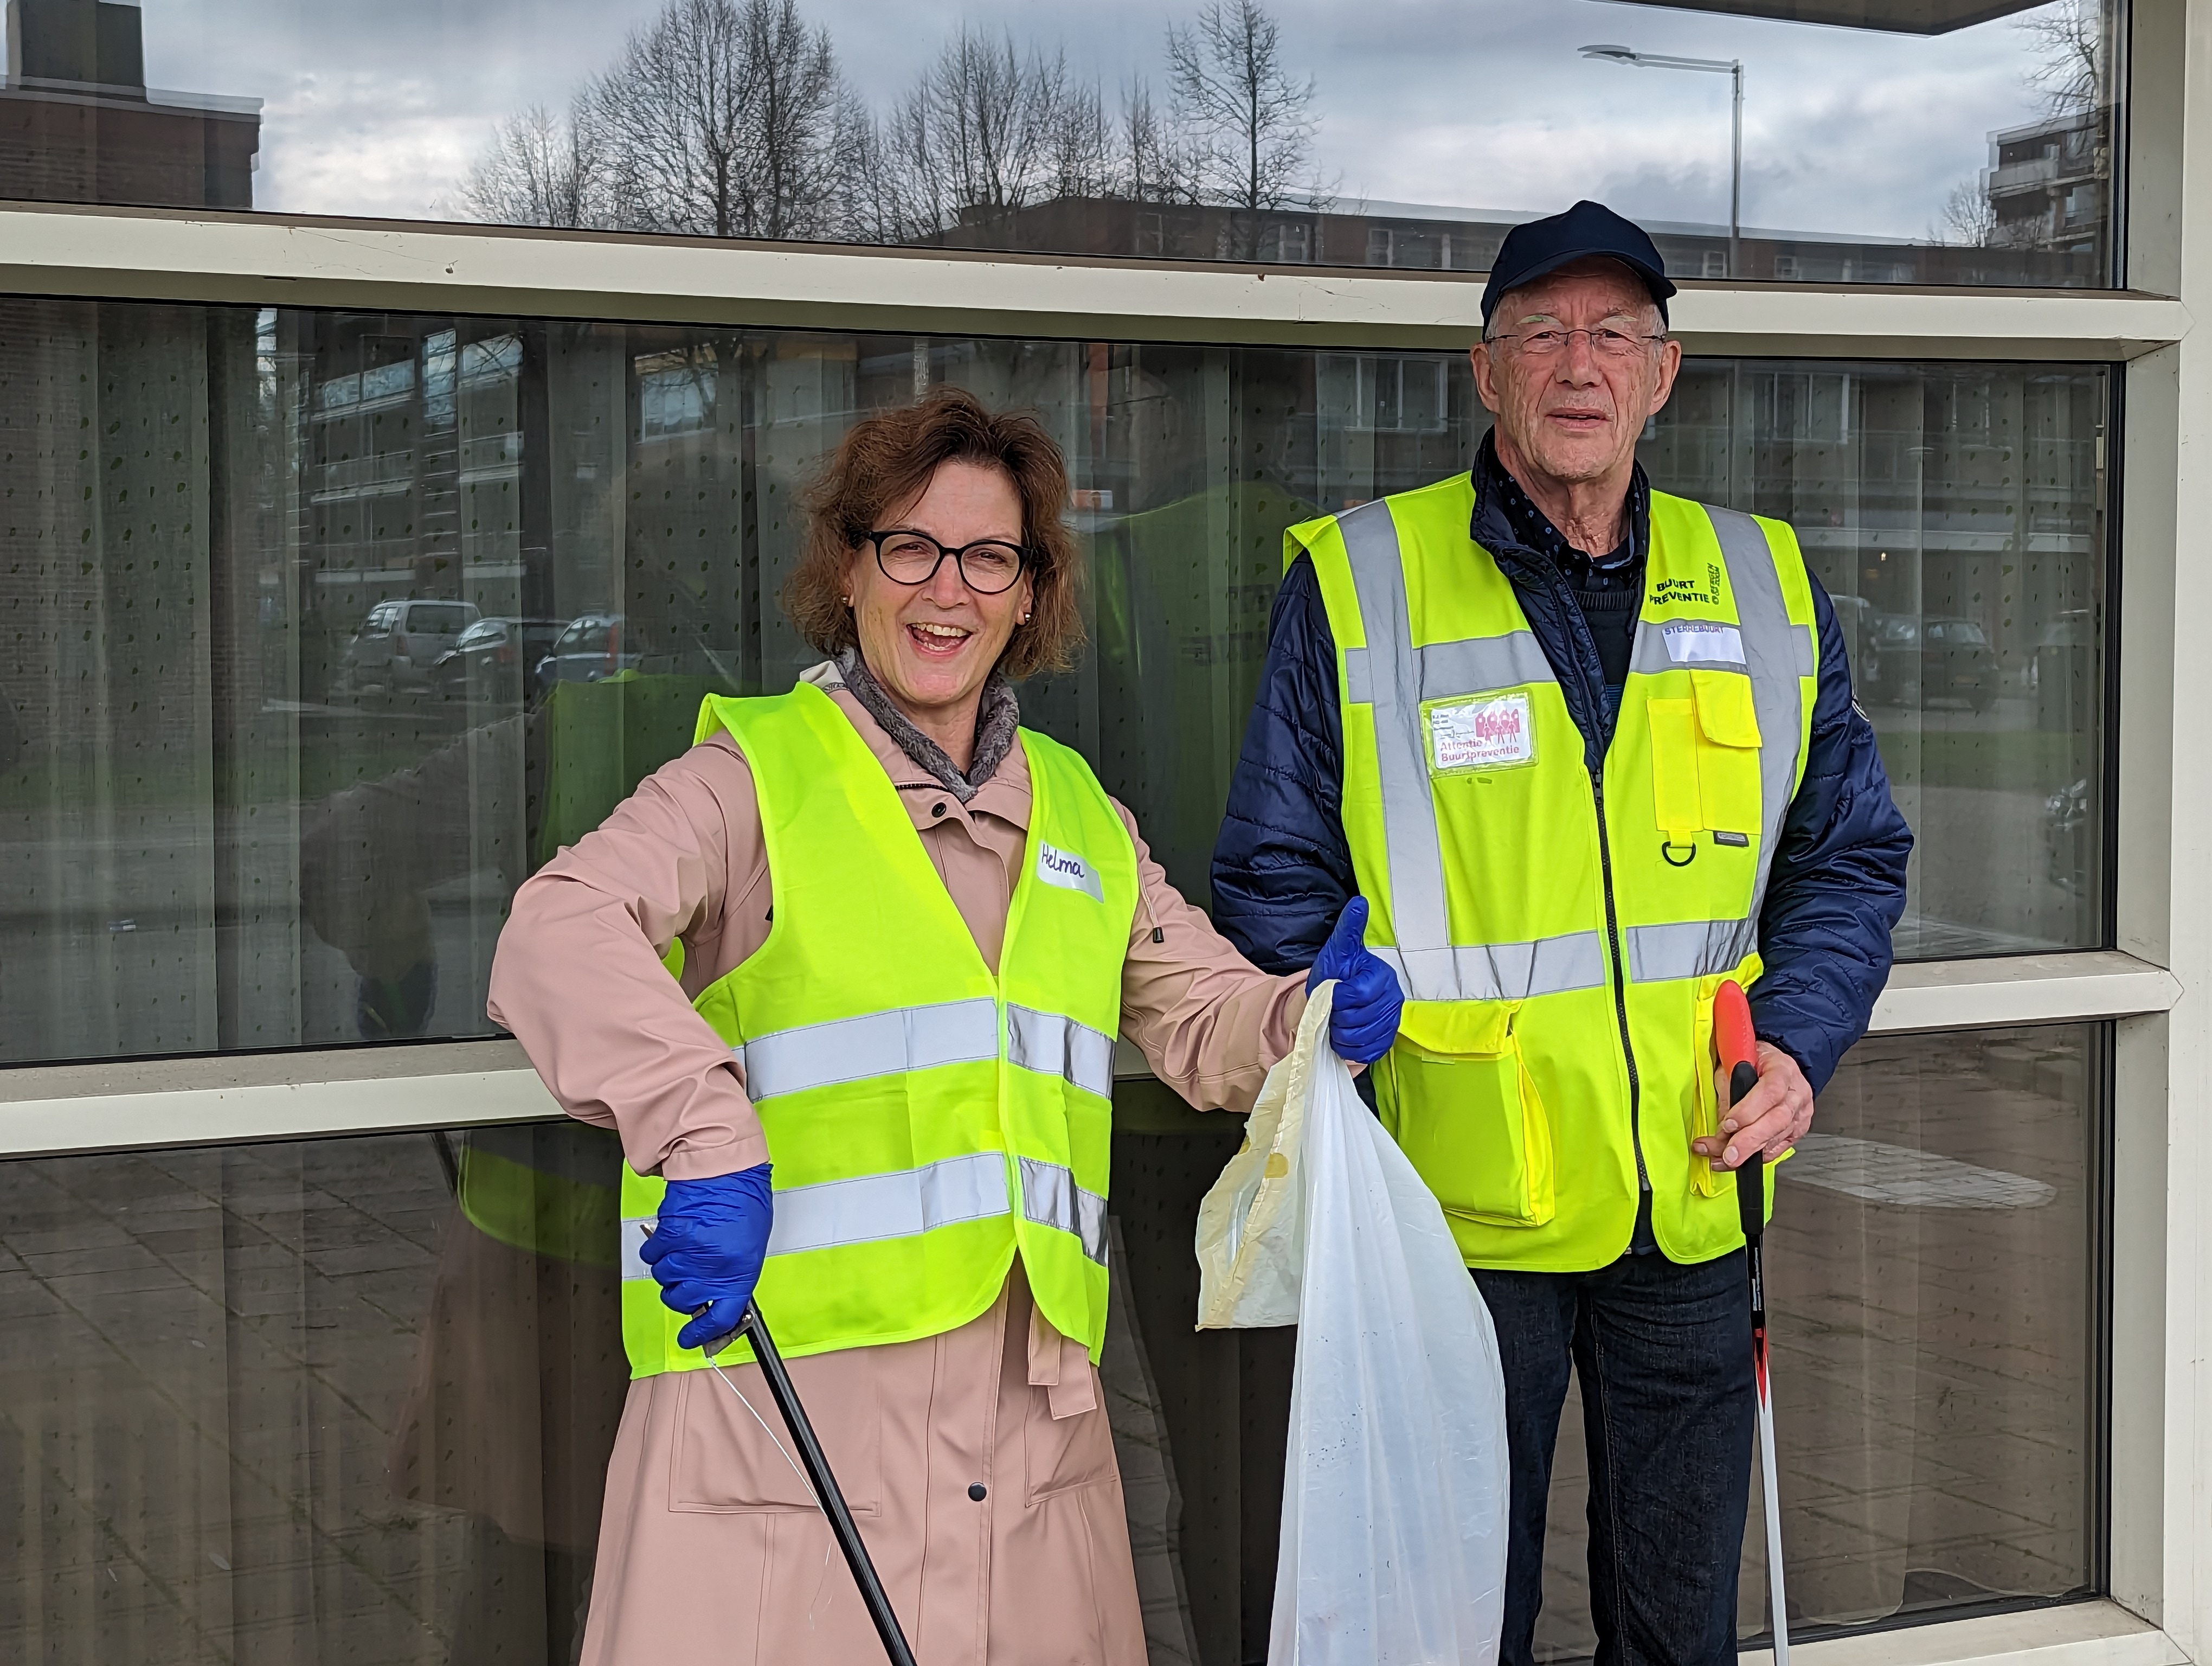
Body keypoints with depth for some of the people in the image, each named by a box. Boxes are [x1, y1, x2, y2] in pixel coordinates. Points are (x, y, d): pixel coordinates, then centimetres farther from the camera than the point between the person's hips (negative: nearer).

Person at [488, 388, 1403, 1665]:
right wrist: (706, 1141, -30)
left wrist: (1320, 1018, 1)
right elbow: (563, 933, -16)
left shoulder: (1081, 815, 20)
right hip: (777, 1394, -5)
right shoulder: (757, 774, 1)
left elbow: (1203, 1019, 24)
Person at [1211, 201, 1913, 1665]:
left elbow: (1850, 858, 14)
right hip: (1460, 1211, -3)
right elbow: (1275, 885, -1)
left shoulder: (1767, 589, 6)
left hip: (1694, 1205, 3)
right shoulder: (1354, 586, -4)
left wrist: (1799, 1046, -3)